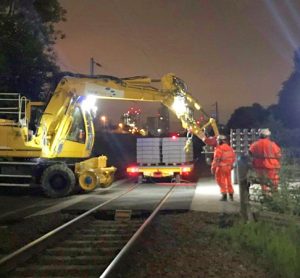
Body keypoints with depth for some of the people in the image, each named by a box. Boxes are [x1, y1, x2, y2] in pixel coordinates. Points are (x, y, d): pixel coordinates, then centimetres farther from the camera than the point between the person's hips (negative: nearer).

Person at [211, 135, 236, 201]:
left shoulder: (219, 149, -16)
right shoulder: (230, 148, 7)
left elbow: (216, 160, -18)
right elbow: (233, 158, 13)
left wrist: (213, 168, -12)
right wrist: (231, 165, 24)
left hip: (221, 167, -7)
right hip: (228, 167, 7)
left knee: (221, 181, 3)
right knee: (229, 181, 16)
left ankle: (224, 195, 2)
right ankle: (231, 195, 22)